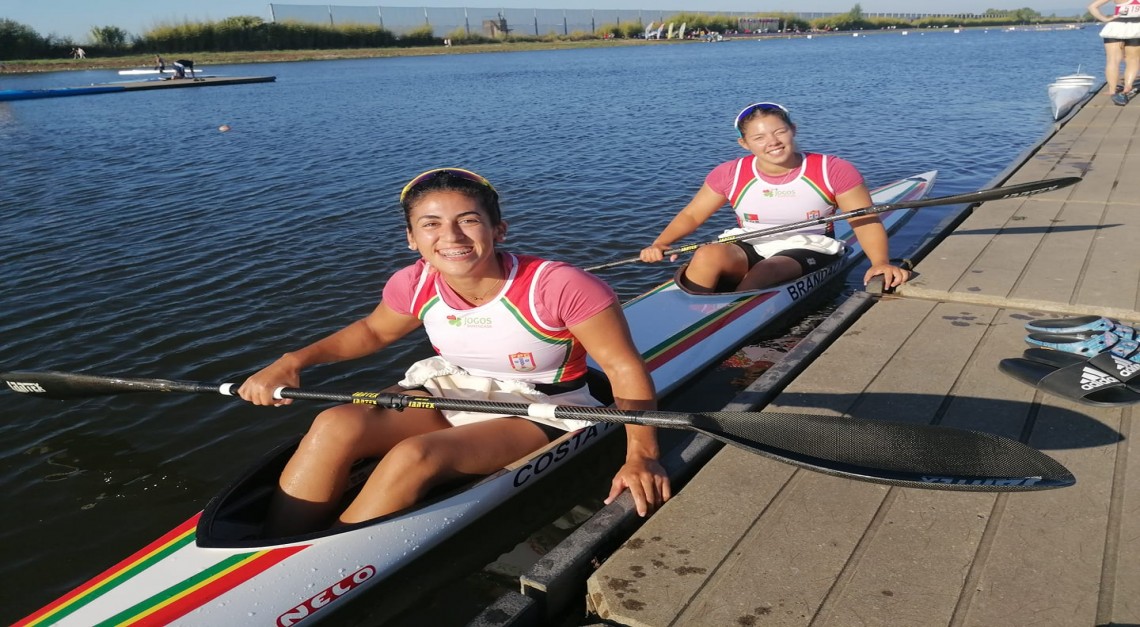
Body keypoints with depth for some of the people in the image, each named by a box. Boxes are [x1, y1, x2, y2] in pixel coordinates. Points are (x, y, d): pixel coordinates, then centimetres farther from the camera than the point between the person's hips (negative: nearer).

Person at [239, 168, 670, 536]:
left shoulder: (558, 287, -25)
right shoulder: (415, 286, -9)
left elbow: (624, 368, -19)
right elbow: (372, 330, 11)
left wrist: (641, 454, -34)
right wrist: (293, 361, -4)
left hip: (536, 415, -5)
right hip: (448, 393, 5)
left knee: (414, 456, -30)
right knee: (335, 426, -20)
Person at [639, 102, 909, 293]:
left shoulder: (833, 171, -7)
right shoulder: (730, 174, -2)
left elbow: (866, 221, -7)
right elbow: (691, 215, 3)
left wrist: (880, 262, -26)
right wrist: (659, 244, -15)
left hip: (808, 250, -2)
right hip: (748, 248, 2)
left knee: (761, 275, -36)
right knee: (707, 256, -31)